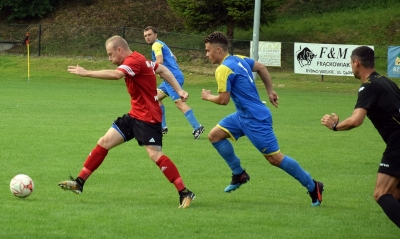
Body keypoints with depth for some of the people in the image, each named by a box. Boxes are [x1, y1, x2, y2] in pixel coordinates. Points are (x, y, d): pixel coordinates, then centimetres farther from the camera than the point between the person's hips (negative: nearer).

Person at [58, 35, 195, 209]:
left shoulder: (134, 61, -20)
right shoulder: (136, 60, 10)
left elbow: (116, 74, -39)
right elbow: (162, 70, 19)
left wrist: (86, 73, -35)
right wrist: (179, 90, 16)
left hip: (148, 118, -10)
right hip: (135, 115, 10)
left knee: (155, 155, -15)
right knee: (104, 142, 6)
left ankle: (185, 193, -7)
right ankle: (79, 182, 10)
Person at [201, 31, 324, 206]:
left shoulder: (223, 70, -20)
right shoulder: (239, 59, 8)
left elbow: (223, 100, -20)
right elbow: (261, 67, 21)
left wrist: (209, 96, 1)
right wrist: (270, 91, 24)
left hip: (255, 119, -10)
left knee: (275, 158, -4)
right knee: (215, 135, 7)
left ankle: (313, 187, 6)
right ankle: (239, 174, 14)